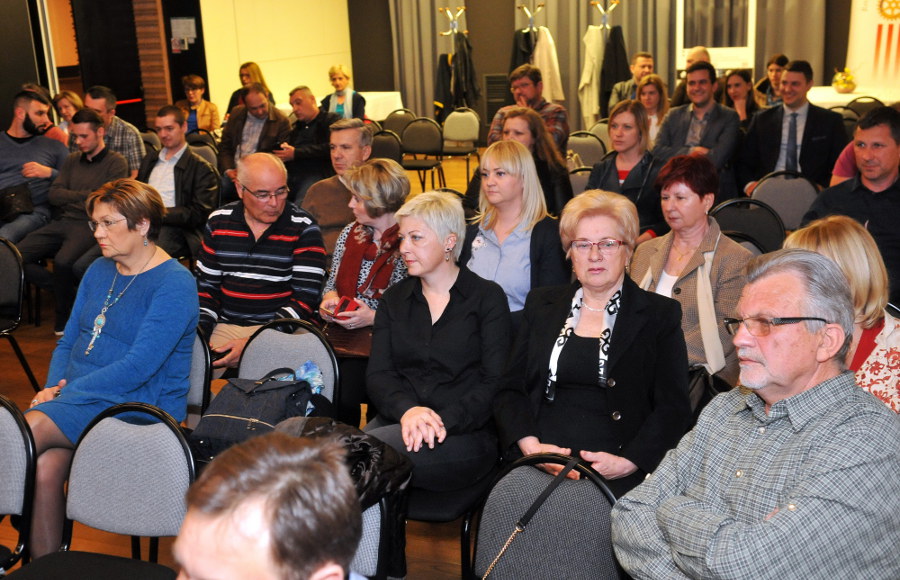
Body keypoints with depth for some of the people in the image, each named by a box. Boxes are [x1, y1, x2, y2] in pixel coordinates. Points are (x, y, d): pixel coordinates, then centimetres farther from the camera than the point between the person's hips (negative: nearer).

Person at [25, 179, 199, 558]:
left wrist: (67, 391, -16)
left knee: (32, 428, -27)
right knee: (45, 466, -23)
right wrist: (51, 387, 0)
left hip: (137, 403, -6)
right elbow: (68, 342, 19)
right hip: (75, 397, 7)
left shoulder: (174, 285, -11)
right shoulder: (100, 270, 16)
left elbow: (138, 367, -18)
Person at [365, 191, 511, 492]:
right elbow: (377, 374, 6)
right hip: (398, 419, 4)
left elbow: (495, 383, -4)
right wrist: (407, 410, -16)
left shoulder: (487, 297, 5)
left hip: (465, 432, -4)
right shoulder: (394, 299, 17)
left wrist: (443, 420, -20)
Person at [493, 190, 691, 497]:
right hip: (541, 467, 3)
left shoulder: (660, 315, 9)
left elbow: (673, 408, 3)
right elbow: (509, 389, 12)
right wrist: (531, 446, -5)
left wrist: (627, 462, -11)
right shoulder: (542, 305, 17)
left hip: (616, 477, -2)